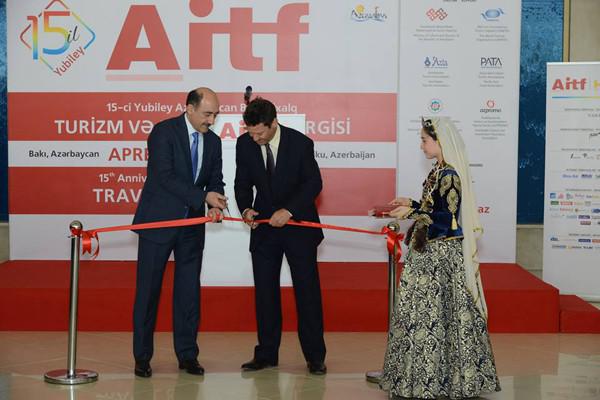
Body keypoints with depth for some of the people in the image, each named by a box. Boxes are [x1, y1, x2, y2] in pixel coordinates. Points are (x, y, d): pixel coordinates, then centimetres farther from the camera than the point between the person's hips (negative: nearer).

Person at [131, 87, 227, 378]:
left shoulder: (213, 141, 7)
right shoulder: (164, 131, -12)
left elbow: (215, 180, 7)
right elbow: (165, 176, -20)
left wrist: (214, 206, -15)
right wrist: (203, 197, -24)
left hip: (191, 226, 5)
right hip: (158, 222, -5)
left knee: (189, 291, 7)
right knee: (148, 290, 2)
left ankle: (187, 355, 17)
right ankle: (142, 357, 12)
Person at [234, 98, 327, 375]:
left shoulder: (300, 143, -14)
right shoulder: (245, 144, -5)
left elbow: (313, 183, -11)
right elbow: (243, 183, 4)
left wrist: (289, 211, -23)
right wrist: (245, 209, -15)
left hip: (298, 224, -3)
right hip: (264, 227, 3)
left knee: (307, 290, 1)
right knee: (264, 292, 5)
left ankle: (315, 356, 10)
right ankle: (266, 354, 15)